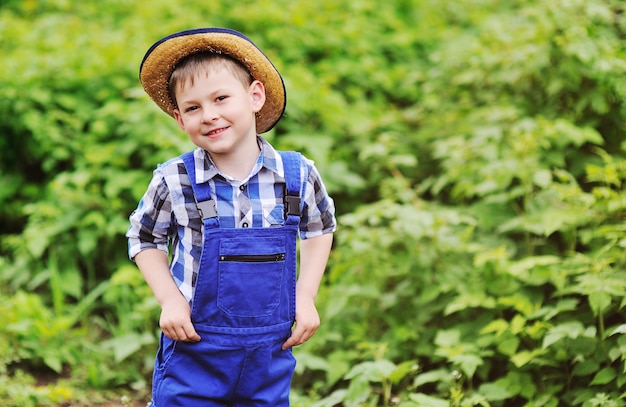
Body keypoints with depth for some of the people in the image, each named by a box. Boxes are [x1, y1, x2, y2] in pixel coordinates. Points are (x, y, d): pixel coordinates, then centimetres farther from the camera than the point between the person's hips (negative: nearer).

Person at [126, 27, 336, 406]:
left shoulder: (298, 175, -5)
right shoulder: (175, 181, -10)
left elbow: (320, 228, 14)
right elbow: (145, 238, 7)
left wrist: (305, 296, 4)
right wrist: (169, 299, -7)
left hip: (270, 353, 2)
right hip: (193, 350, -1)